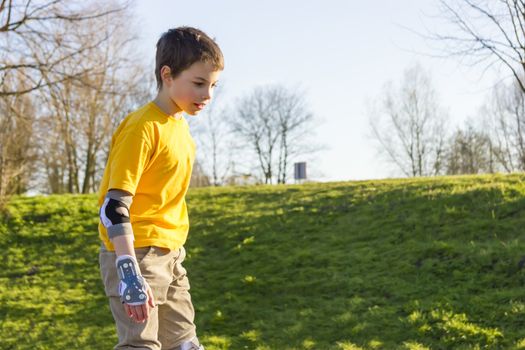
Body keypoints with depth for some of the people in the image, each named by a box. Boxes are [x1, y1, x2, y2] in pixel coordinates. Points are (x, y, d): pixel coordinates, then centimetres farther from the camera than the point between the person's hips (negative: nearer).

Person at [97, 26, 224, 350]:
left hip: (170, 255, 9)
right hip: (136, 254, -9)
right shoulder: (143, 128, -17)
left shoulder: (180, 127, 9)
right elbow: (114, 204, -22)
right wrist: (129, 273, -29)